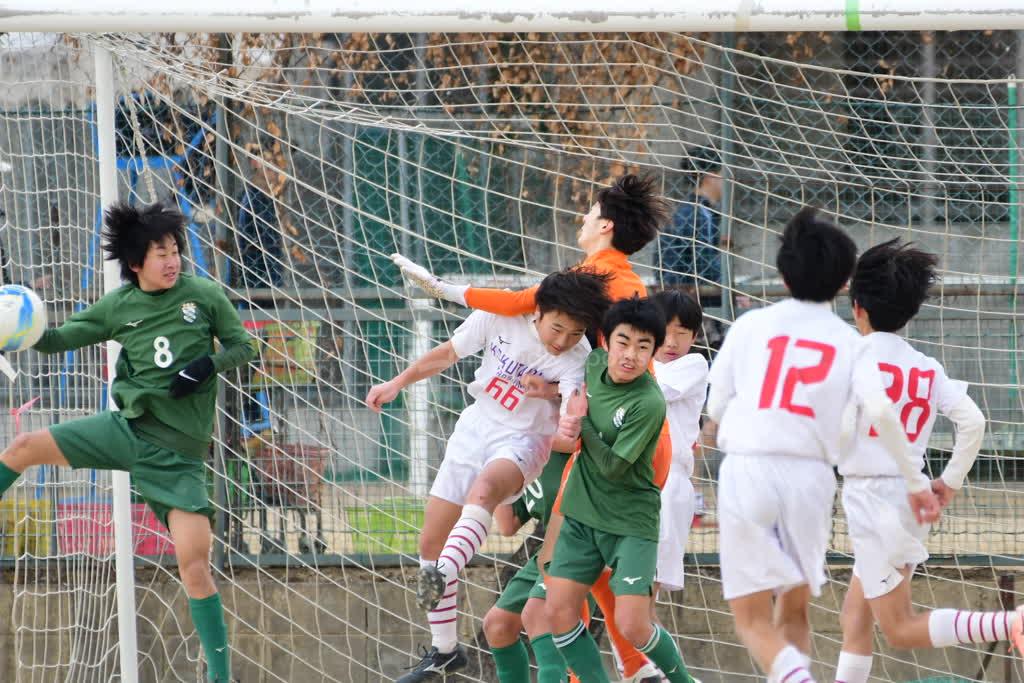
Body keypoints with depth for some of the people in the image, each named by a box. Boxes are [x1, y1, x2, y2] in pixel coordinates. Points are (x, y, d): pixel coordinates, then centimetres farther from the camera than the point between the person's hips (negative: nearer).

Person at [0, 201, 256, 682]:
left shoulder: (203, 295, -5)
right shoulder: (119, 306, 1)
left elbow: (242, 347, 3)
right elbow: (58, 339, 5)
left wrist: (209, 364, -17)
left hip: (177, 452, -3)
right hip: (127, 427, 3)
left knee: (194, 563, -12)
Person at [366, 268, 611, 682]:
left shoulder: (577, 361, -20)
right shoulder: (501, 315, -13)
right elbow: (449, 353, 3)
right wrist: (397, 383, 6)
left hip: (523, 440, -5)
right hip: (475, 427, 5)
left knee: (484, 488, -40)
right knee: (431, 541, 6)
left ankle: (442, 575, -60)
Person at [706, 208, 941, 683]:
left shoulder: (749, 325, 7)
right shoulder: (849, 342, 8)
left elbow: (715, 408, 10)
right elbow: (880, 411, -7)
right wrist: (915, 482, 0)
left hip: (745, 470, -1)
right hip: (811, 476, 2)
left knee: (753, 619, -1)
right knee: (793, 610, 19)